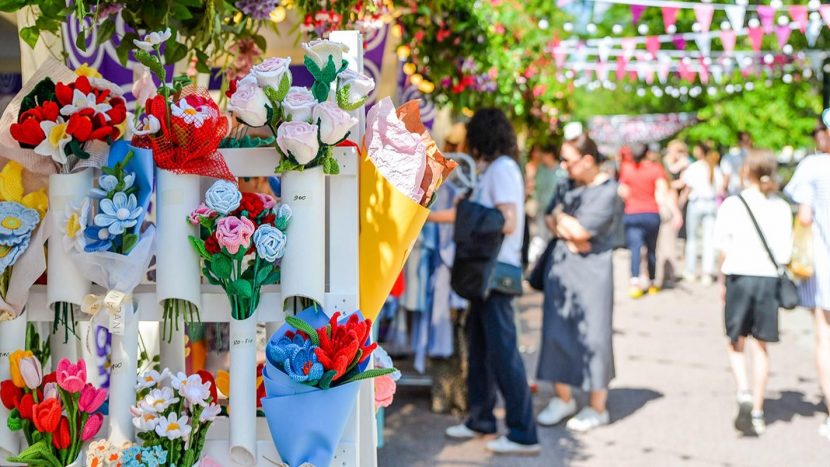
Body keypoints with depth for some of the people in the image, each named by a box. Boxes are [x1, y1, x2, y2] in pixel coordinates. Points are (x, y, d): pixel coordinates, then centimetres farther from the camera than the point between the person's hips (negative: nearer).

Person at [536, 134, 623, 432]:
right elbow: (552, 220, 9)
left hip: (591, 270, -7)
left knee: (591, 335, -1)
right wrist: (566, 232, -10)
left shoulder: (607, 192, -12)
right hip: (562, 267, 7)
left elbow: (581, 230, -18)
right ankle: (563, 399, 21)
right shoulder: (571, 185, 11)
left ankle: (597, 408, 11)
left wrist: (562, 218, -1)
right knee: (556, 331, 7)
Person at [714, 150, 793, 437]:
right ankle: (757, 413, 10)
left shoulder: (732, 204, -4)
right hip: (768, 277, 1)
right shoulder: (781, 207, 0)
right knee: (760, 347, 9)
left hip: (739, 276, -1)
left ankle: (744, 392, -11)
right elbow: (785, 253, -2)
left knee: (736, 343, 13)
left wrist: (723, 281, 5)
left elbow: (723, 248, -5)